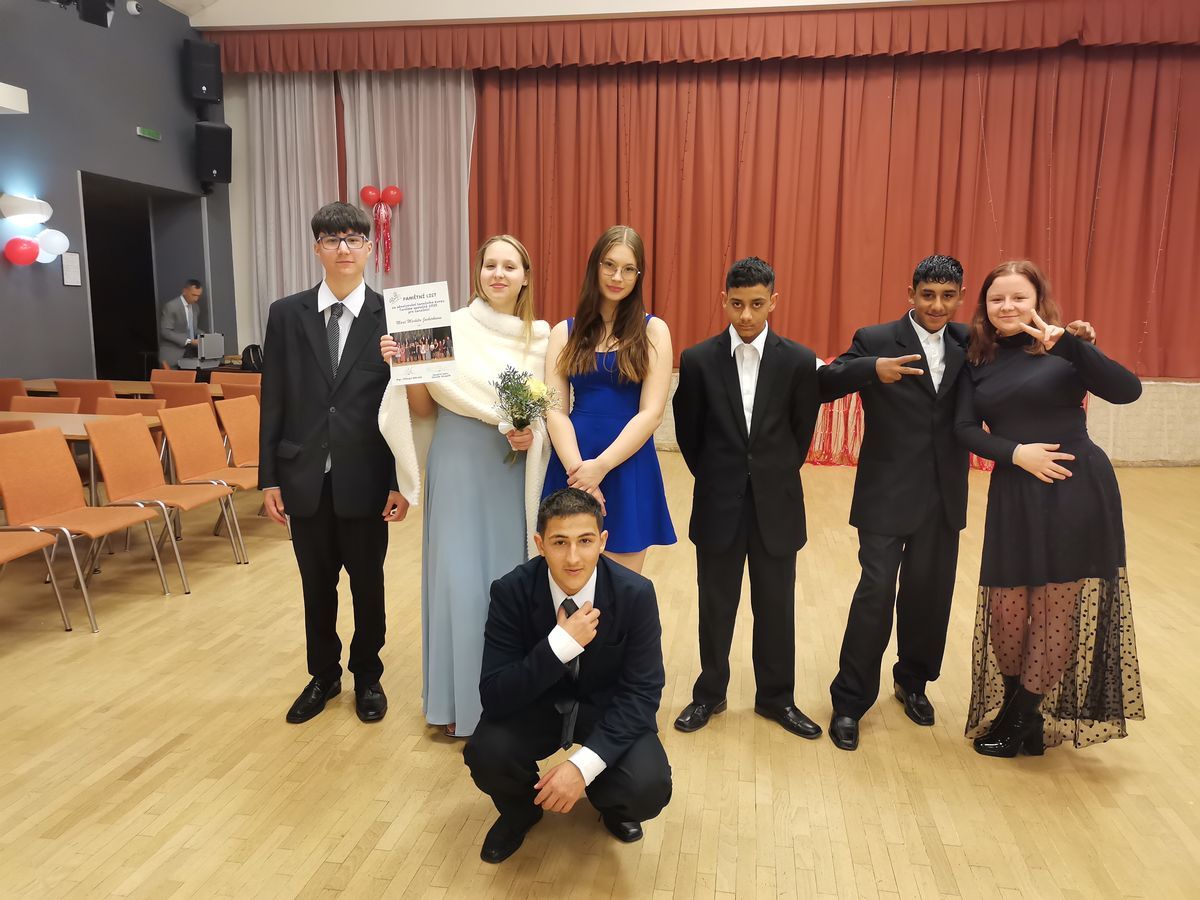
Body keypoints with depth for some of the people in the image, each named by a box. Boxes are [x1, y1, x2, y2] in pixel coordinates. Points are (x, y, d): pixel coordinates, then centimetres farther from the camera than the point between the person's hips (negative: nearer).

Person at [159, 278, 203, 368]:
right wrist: (188, 341, -22)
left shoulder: (195, 306, 11)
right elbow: (165, 331, -17)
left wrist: (200, 336, -2)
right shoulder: (170, 306, -12)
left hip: (189, 354, 6)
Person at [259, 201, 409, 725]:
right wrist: (269, 477, 1)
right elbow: (273, 401, 3)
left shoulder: (391, 317, -3)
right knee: (316, 584, 15)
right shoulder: (286, 314, 2)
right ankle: (323, 675, 35)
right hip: (306, 477, 2)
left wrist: (401, 481, -6)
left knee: (367, 583, 12)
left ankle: (367, 676, 32)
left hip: (365, 478, -2)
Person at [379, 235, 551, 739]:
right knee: (460, 578, 1)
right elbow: (426, 411, -2)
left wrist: (533, 434, -10)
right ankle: (460, 698, 18)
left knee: (510, 576, 10)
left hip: (515, 471, 3)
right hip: (461, 466, -2)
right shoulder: (451, 327, -4)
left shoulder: (540, 336, 4)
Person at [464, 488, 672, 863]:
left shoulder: (636, 593, -21)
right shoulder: (511, 591, -22)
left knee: (648, 789, -27)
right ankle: (522, 806, 8)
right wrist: (559, 645, -39)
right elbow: (493, 696, -24)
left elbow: (642, 692, -18)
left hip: (607, 707, 0)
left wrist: (584, 765, -31)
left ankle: (609, 802, 12)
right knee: (485, 755, -30)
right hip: (536, 703, 1)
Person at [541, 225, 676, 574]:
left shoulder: (653, 330, 1)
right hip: (572, 465, 2)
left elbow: (651, 414, -7)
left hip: (628, 469, -1)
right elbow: (555, 411, -1)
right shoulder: (565, 332, 6)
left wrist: (600, 467, -16)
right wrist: (578, 469, -16)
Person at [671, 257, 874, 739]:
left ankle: (776, 696, 29)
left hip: (776, 504, 0)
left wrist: (775, 479, 9)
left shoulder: (799, 361, -5)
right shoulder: (698, 360, -6)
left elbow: (802, 433, 5)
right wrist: (716, 480, 10)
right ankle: (709, 693, 30)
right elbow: (688, 433, 4)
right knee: (716, 604, 12)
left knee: (776, 605, 11)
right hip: (718, 504, 0)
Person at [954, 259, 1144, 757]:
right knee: (1006, 611, 6)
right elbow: (965, 428, 1)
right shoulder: (978, 360, 7)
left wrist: (1066, 342, -29)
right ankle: (1023, 710, 29)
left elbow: (1127, 390, -18)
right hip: (1013, 497, 3)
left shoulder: (1062, 351, -4)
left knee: (1056, 612, 6)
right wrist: (1015, 452, -16)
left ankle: (1020, 718, 24)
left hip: (1076, 492, -3)